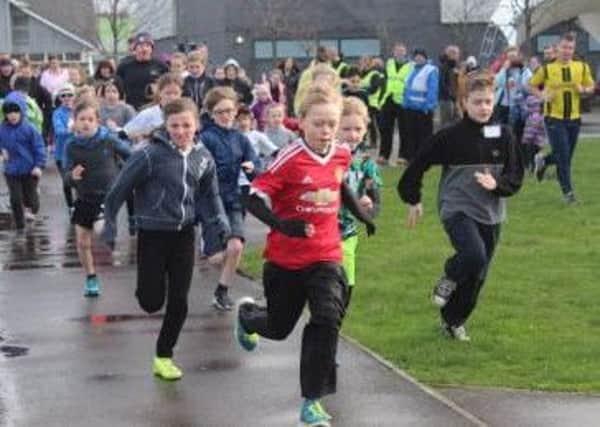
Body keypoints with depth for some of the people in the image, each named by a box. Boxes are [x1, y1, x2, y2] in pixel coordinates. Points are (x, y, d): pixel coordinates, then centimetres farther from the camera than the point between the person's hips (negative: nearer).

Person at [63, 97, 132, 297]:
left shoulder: (109, 140, -13)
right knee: (82, 243, 9)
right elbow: (67, 177, -7)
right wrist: (72, 176, -28)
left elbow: (130, 155, 1)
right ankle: (91, 279, 30)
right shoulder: (71, 146, -8)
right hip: (84, 199, 3)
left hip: (108, 195, -3)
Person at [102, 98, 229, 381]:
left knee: (179, 301, 3)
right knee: (152, 302, 0)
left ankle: (163, 356, 20)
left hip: (184, 234, 4)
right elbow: (120, 189, -8)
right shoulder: (150, 155, -16)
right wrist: (110, 226, -7)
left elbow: (210, 195, 14)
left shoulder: (203, 157, 0)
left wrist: (218, 222, -1)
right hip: (153, 233, -4)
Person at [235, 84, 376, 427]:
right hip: (286, 258, -2)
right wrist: (281, 224, -33)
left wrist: (361, 213, 18)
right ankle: (247, 314, 54)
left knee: (327, 320, -19)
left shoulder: (342, 155, -2)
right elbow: (254, 198, -19)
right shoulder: (290, 159, -18)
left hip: (326, 257, 3)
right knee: (279, 327, 16)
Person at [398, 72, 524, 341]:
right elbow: (418, 166, 1)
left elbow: (515, 178, 3)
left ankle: (454, 320, 32)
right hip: (457, 209, -4)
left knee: (477, 274, 10)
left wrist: (496, 184, -18)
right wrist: (413, 200, 6)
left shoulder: (503, 136, 0)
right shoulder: (450, 136, -8)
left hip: (490, 214, 4)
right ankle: (449, 278, 5)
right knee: (474, 255, -29)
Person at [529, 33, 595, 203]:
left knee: (567, 156, 12)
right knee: (563, 157, -9)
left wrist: (583, 90, -11)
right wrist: (543, 95, -14)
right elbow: (532, 85, 4)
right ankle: (568, 191, 2)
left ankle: (543, 161, 42)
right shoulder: (547, 69, -6)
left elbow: (591, 87, 12)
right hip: (554, 118, -4)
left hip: (574, 118, 4)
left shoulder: (582, 67, 2)